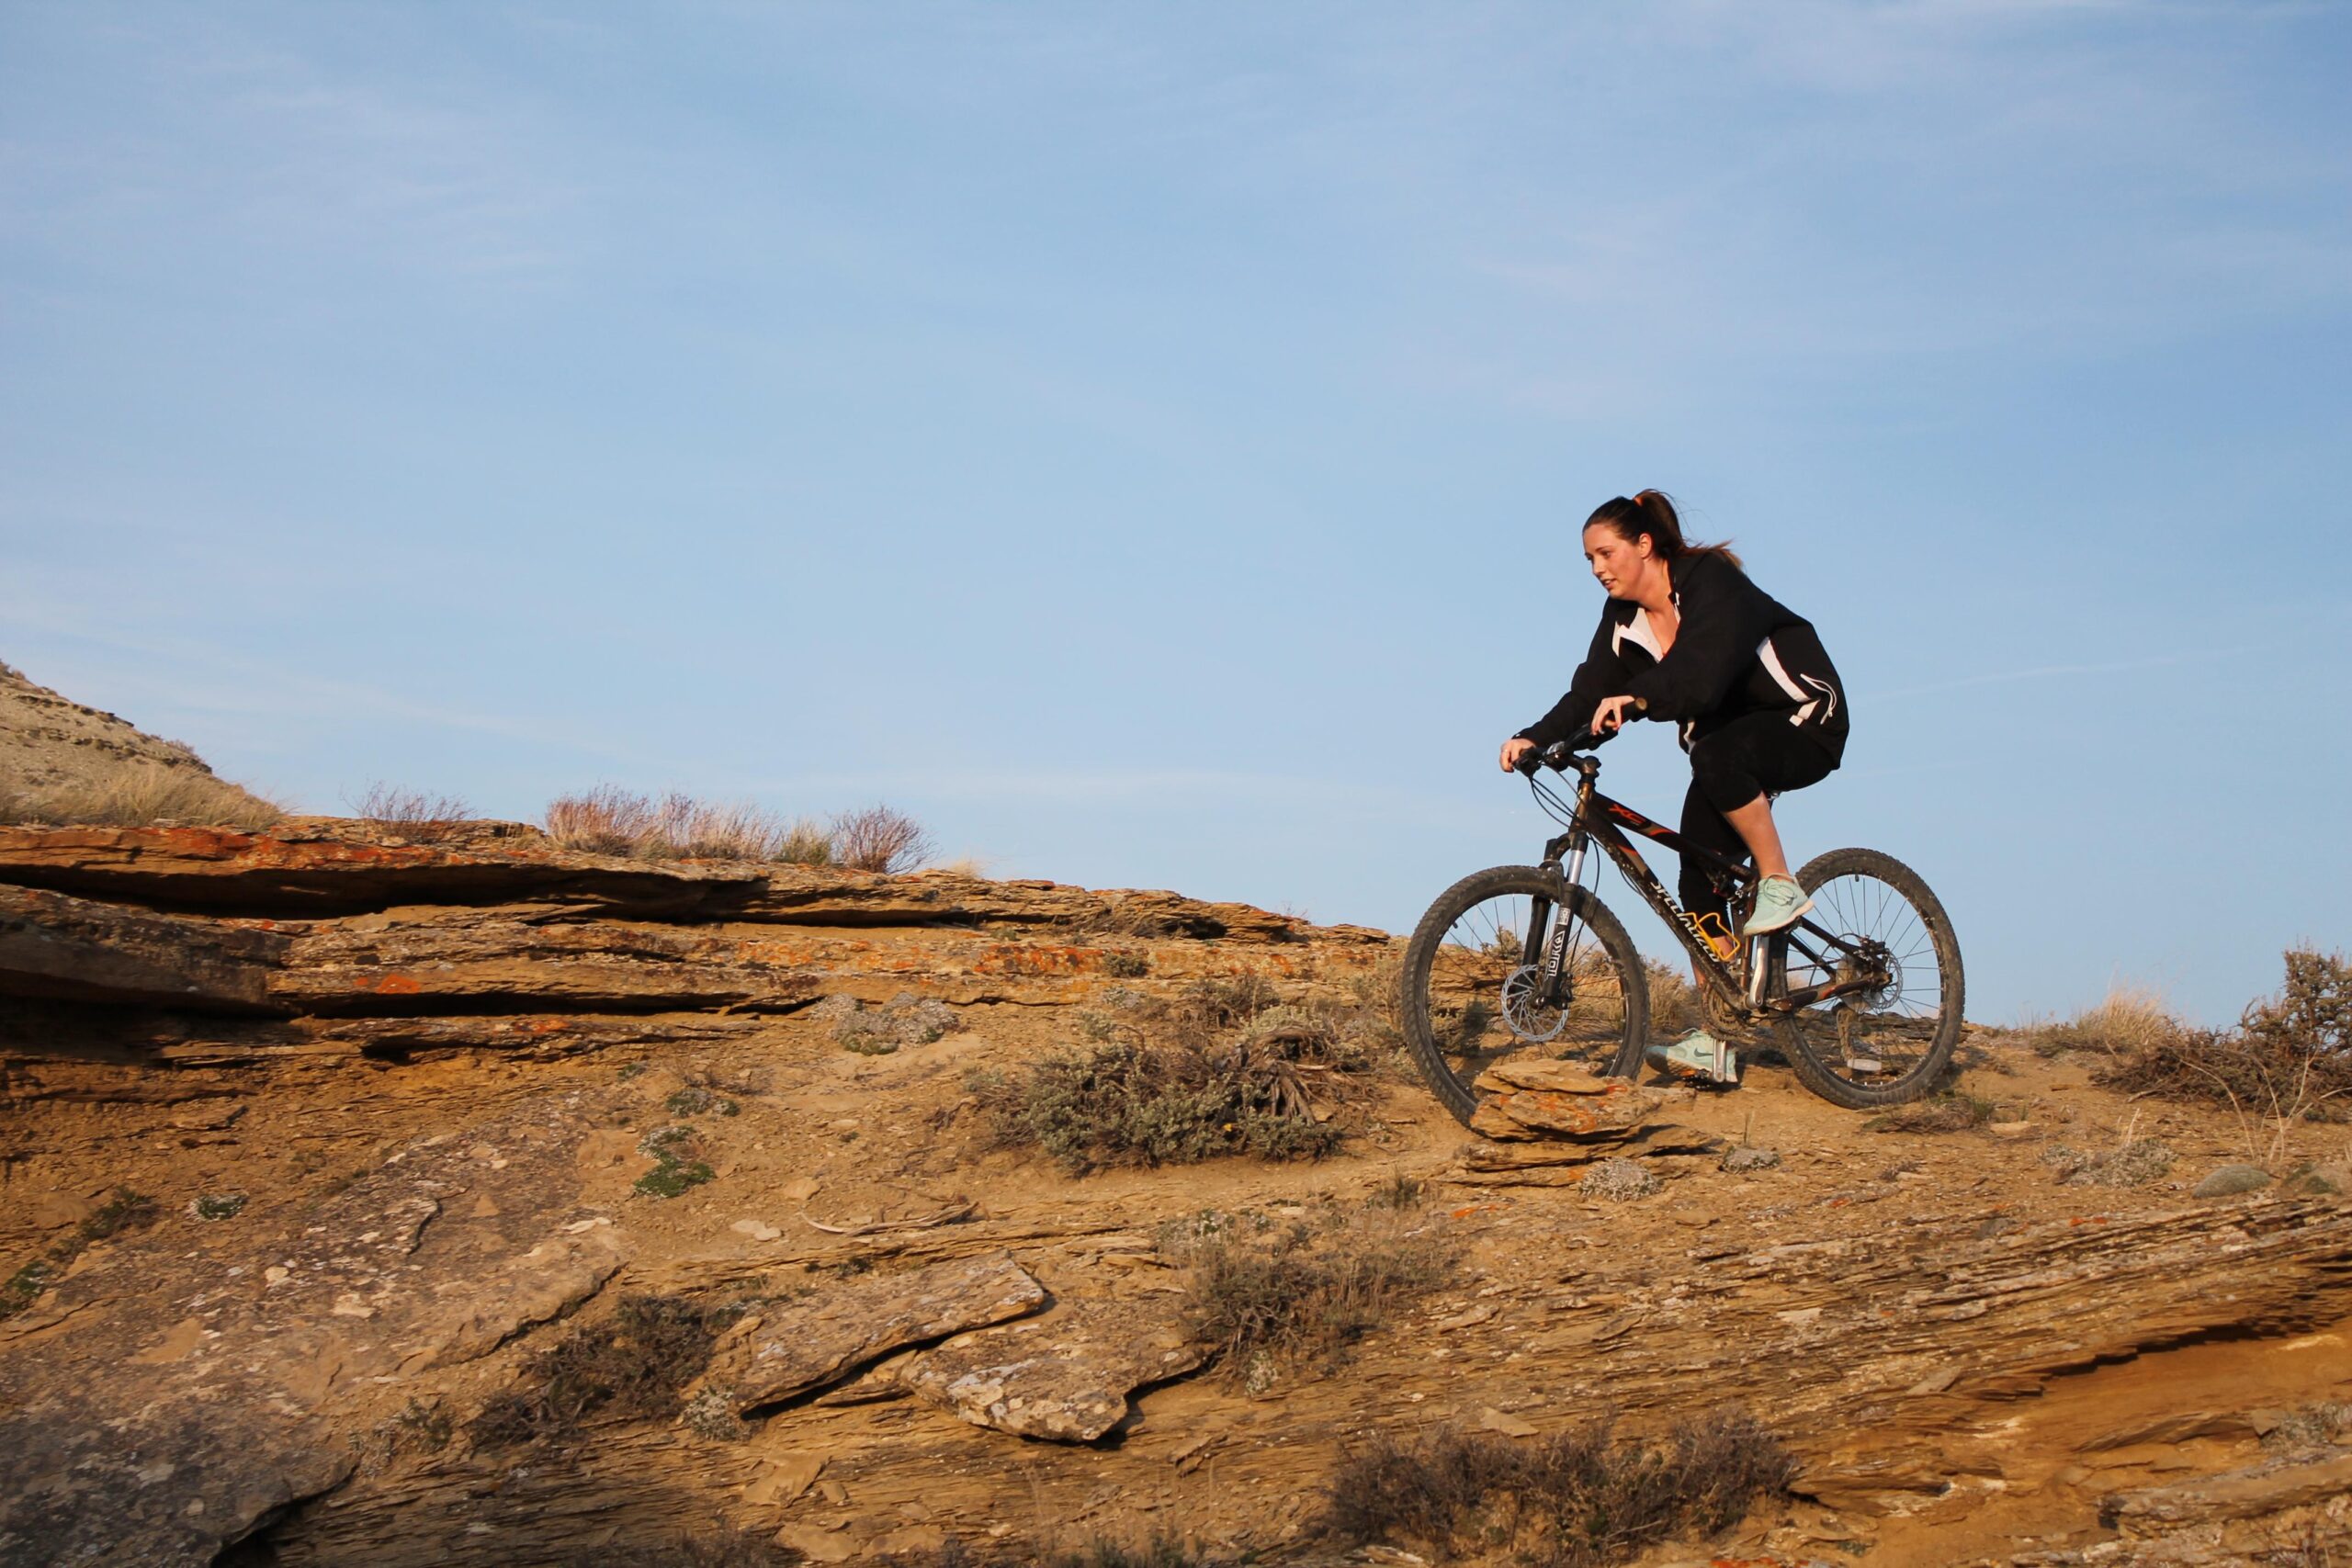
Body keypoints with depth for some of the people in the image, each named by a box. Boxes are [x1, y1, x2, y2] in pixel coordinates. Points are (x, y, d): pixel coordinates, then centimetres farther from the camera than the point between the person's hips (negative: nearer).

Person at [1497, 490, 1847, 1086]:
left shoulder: (1712, 581, -21)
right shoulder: (1624, 617, 0)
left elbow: (1703, 673, -38)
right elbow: (1591, 693, -8)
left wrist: (1638, 697, -54)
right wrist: (1535, 737, -25)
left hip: (1803, 725, -7)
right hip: (1726, 740, 7)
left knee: (1715, 757, -38)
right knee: (1699, 878, -5)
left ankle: (1780, 886, -19)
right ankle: (1714, 1045, -4)